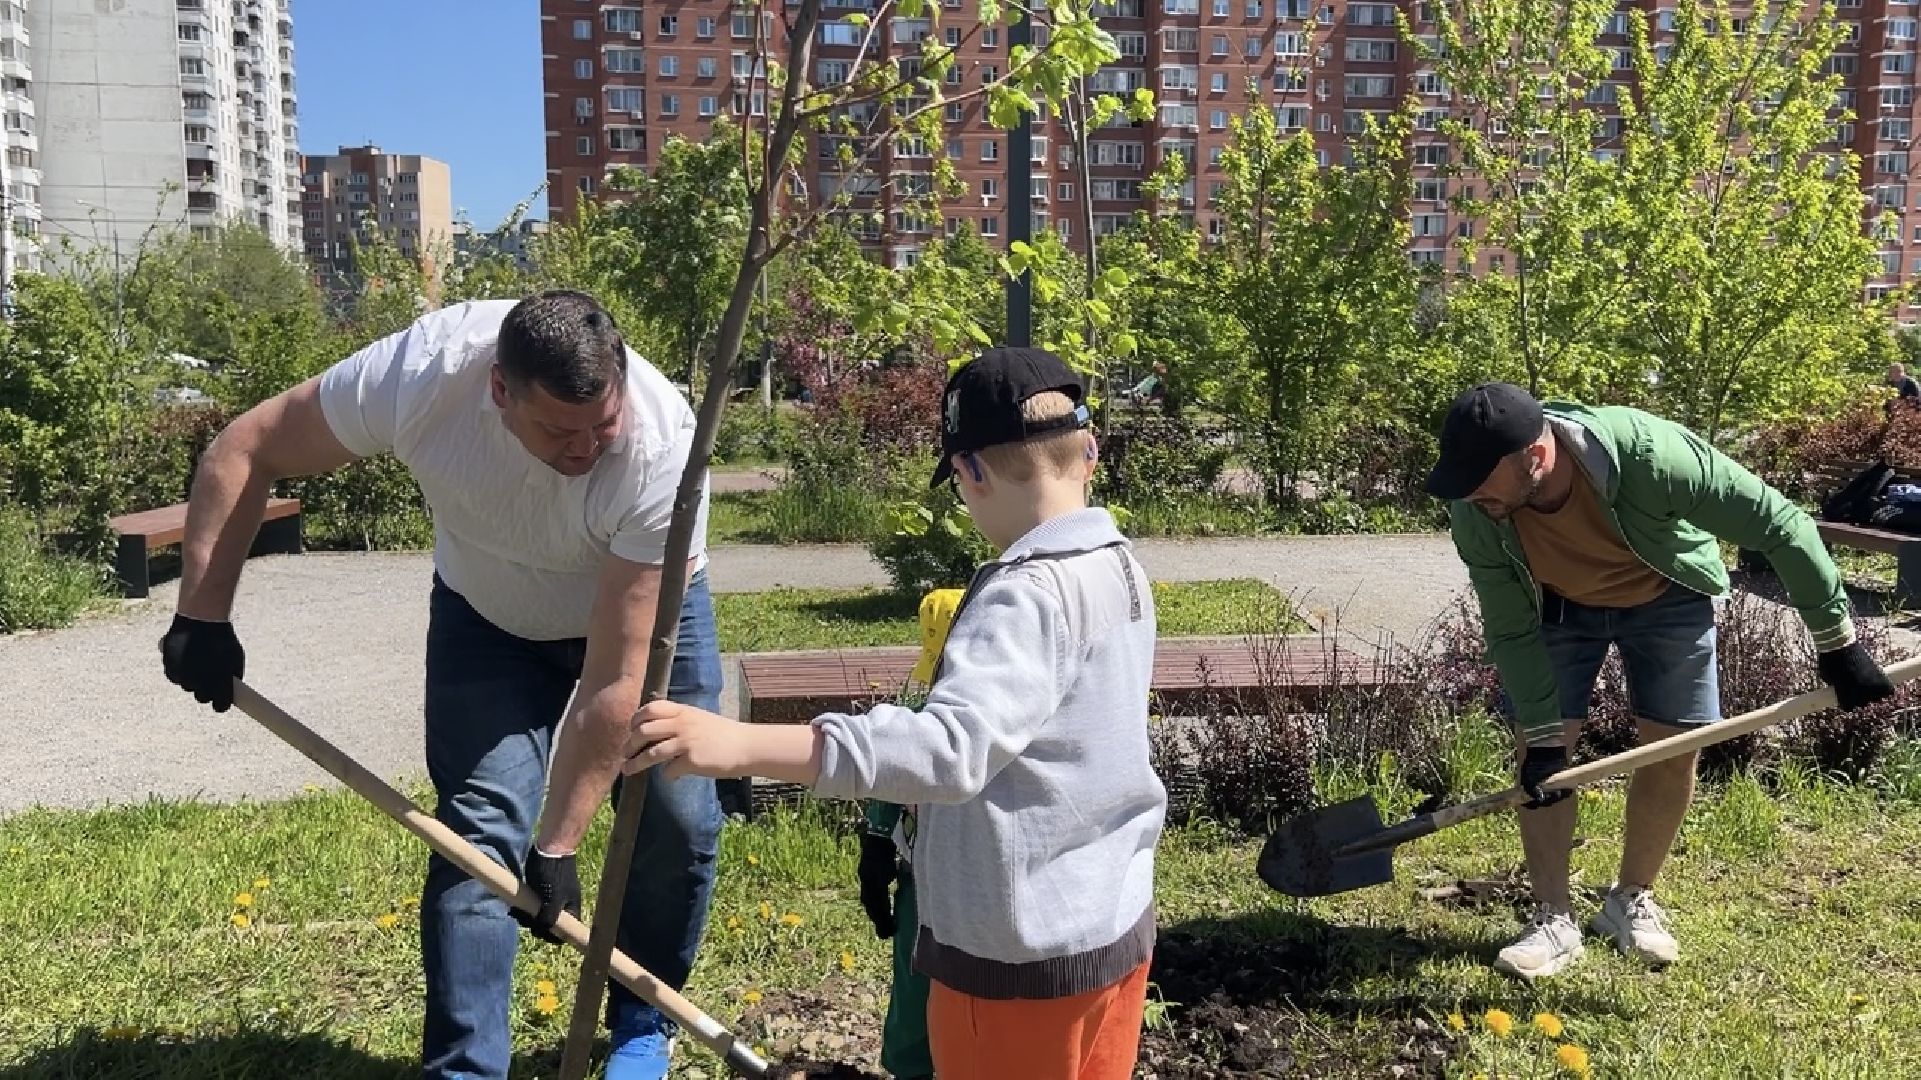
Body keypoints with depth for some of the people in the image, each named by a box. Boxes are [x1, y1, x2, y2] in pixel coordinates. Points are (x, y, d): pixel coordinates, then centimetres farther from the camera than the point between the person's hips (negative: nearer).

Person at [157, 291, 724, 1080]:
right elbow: (245, 452, -18)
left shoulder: (661, 449, -38)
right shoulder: (421, 371, -35)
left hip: (642, 609, -1)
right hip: (488, 616, 1)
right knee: (479, 834, -11)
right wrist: (202, 617, -20)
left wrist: (558, 845, -30)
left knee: (677, 821, -6)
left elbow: (616, 676, -33)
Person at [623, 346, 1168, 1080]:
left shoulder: (1027, 594, -25)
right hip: (1115, 922, 8)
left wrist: (743, 745, -46)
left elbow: (953, 747, -40)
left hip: (1021, 951, -8)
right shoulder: (1119, 566, 2)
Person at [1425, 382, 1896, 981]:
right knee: (1535, 748, -7)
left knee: (1673, 748, 0)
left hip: (1666, 595, -1)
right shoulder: (1474, 515, -33)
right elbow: (1511, 630, -20)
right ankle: (1554, 919, 6)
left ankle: (1631, 900, 21)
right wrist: (1543, 736, -22)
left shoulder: (1649, 453, -41)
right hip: (1555, 604, 1)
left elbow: (1779, 525, -29)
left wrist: (1837, 640, -24)